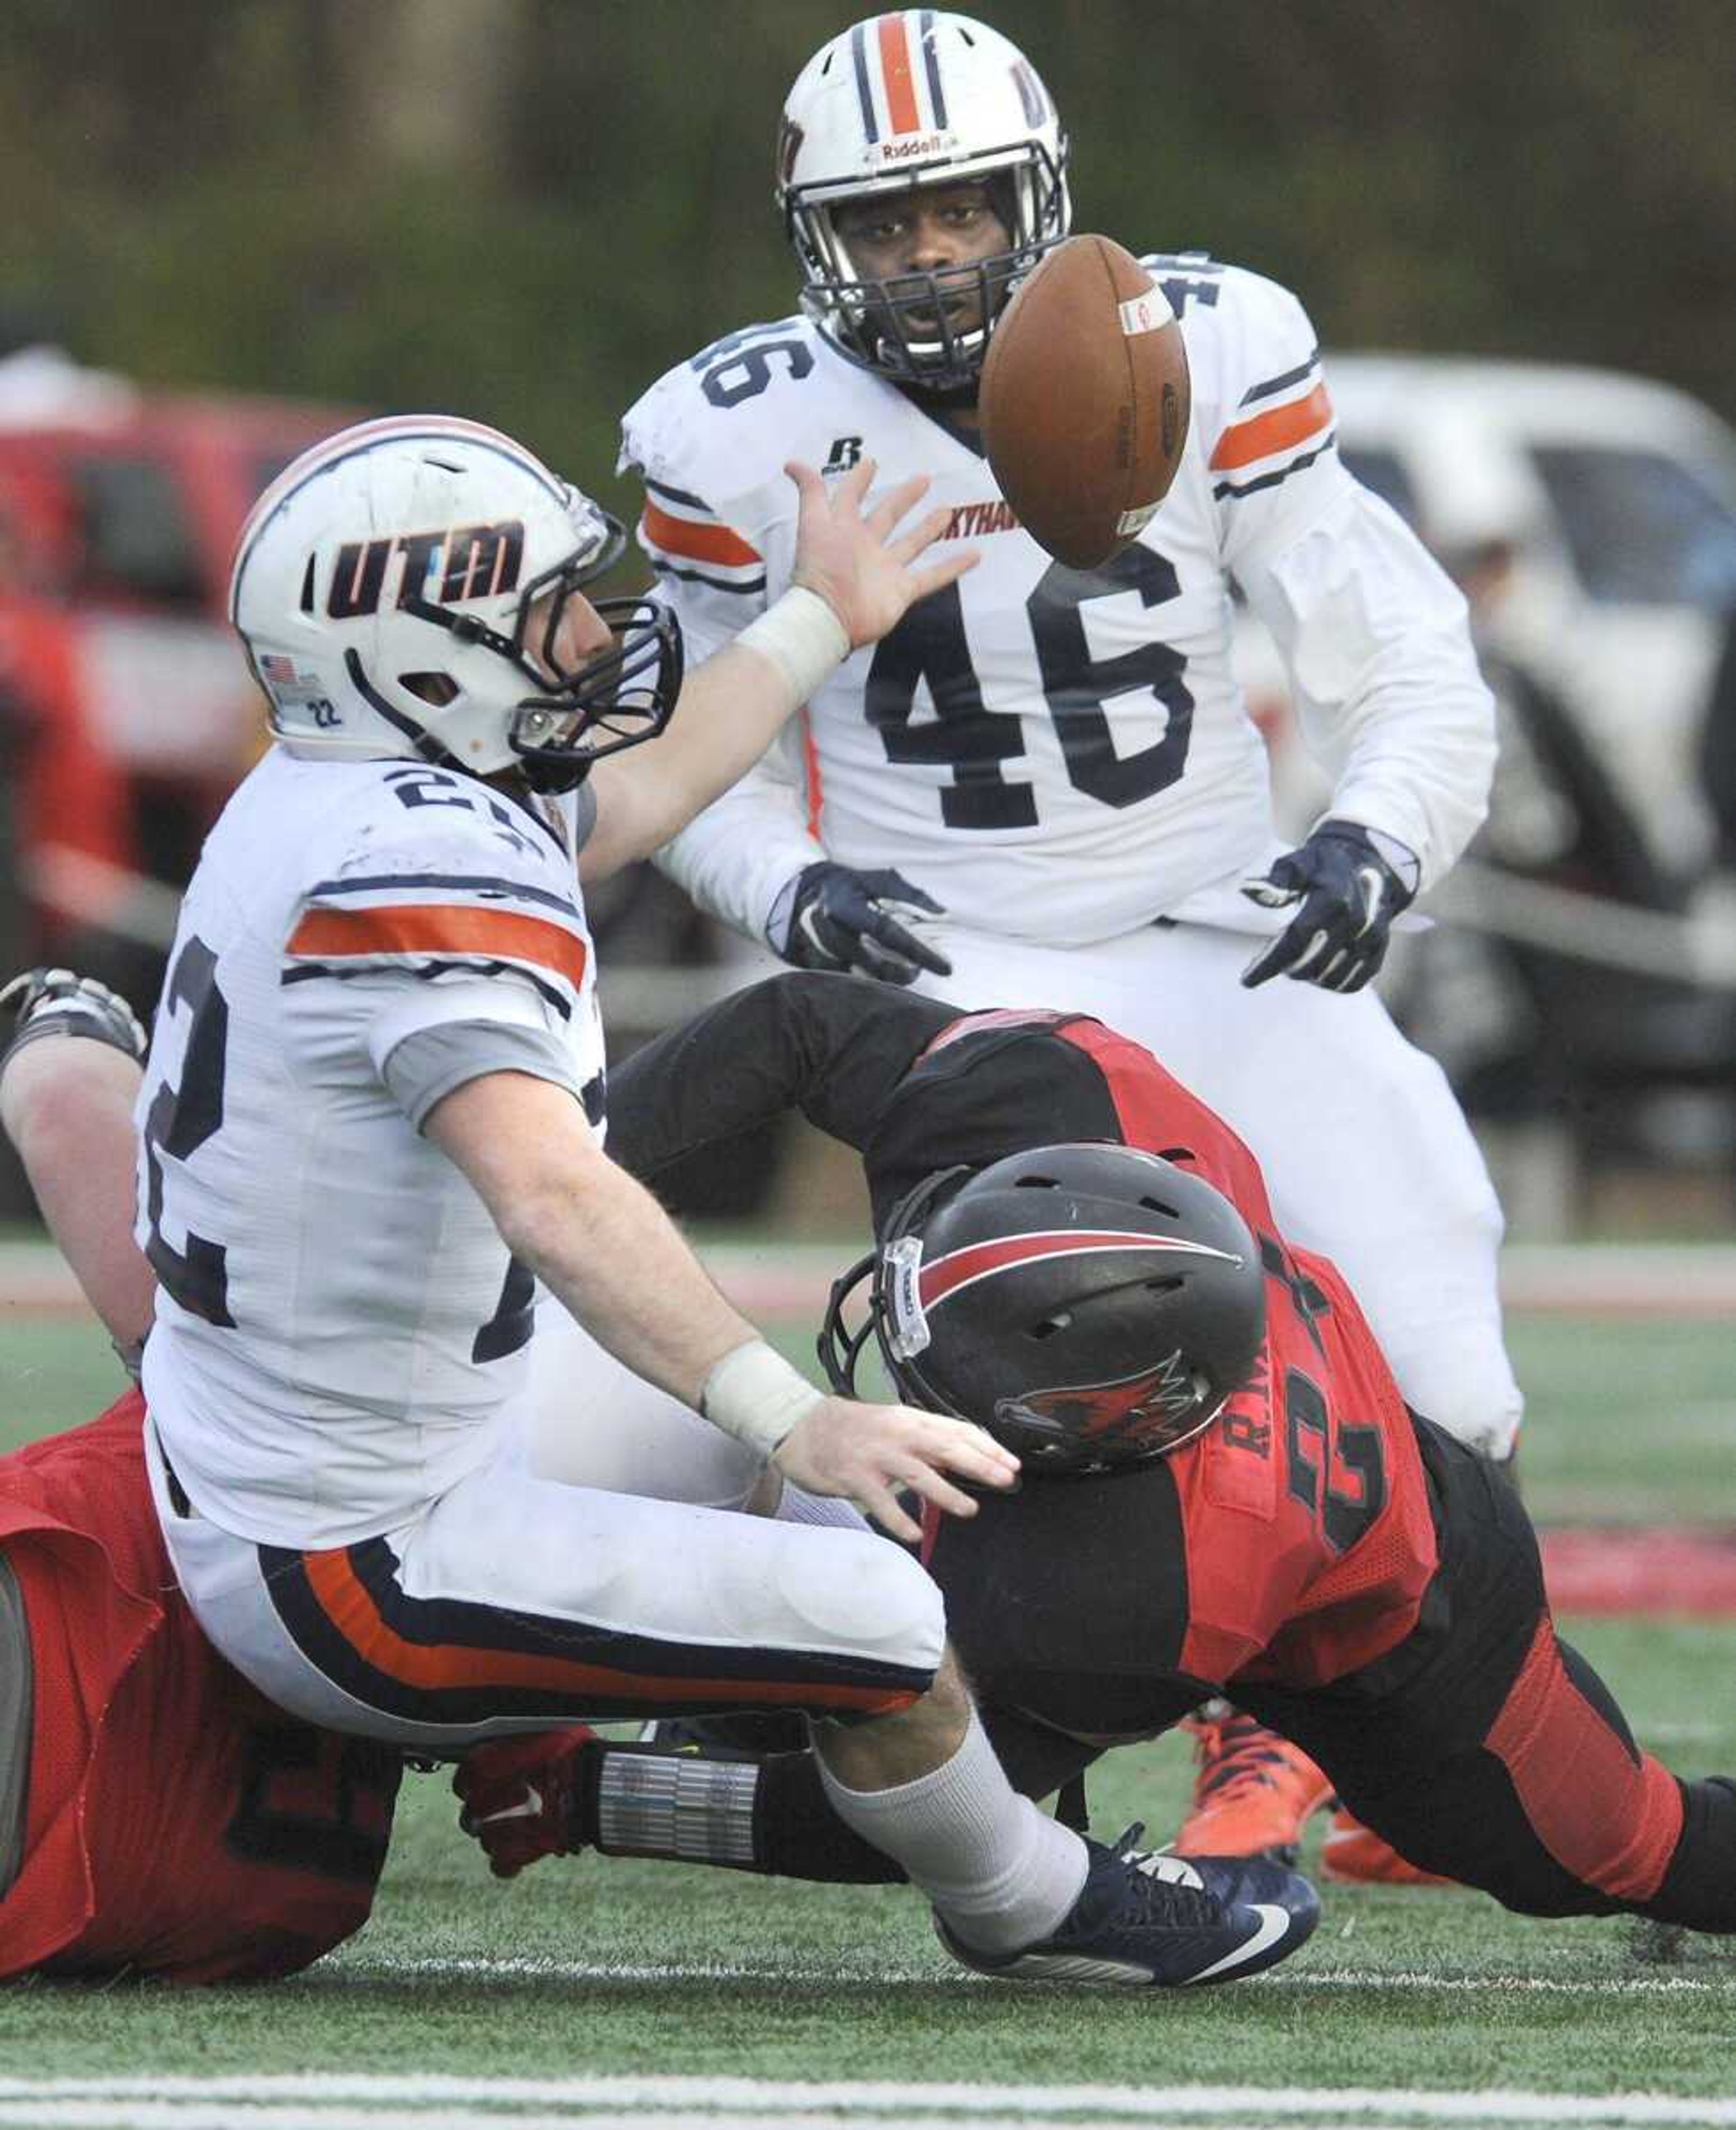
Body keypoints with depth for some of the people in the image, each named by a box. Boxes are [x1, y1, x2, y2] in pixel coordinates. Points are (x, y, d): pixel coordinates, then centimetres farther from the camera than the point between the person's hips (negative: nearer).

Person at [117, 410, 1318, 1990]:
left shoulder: (333, 797, 6)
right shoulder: (433, 865, -25)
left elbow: (632, 795, 27)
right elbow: (551, 1193, -38)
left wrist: (822, 621, 40)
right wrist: (791, 1424, -43)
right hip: (358, 1565, -11)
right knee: (886, 1626, -8)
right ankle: (1028, 1907, 15)